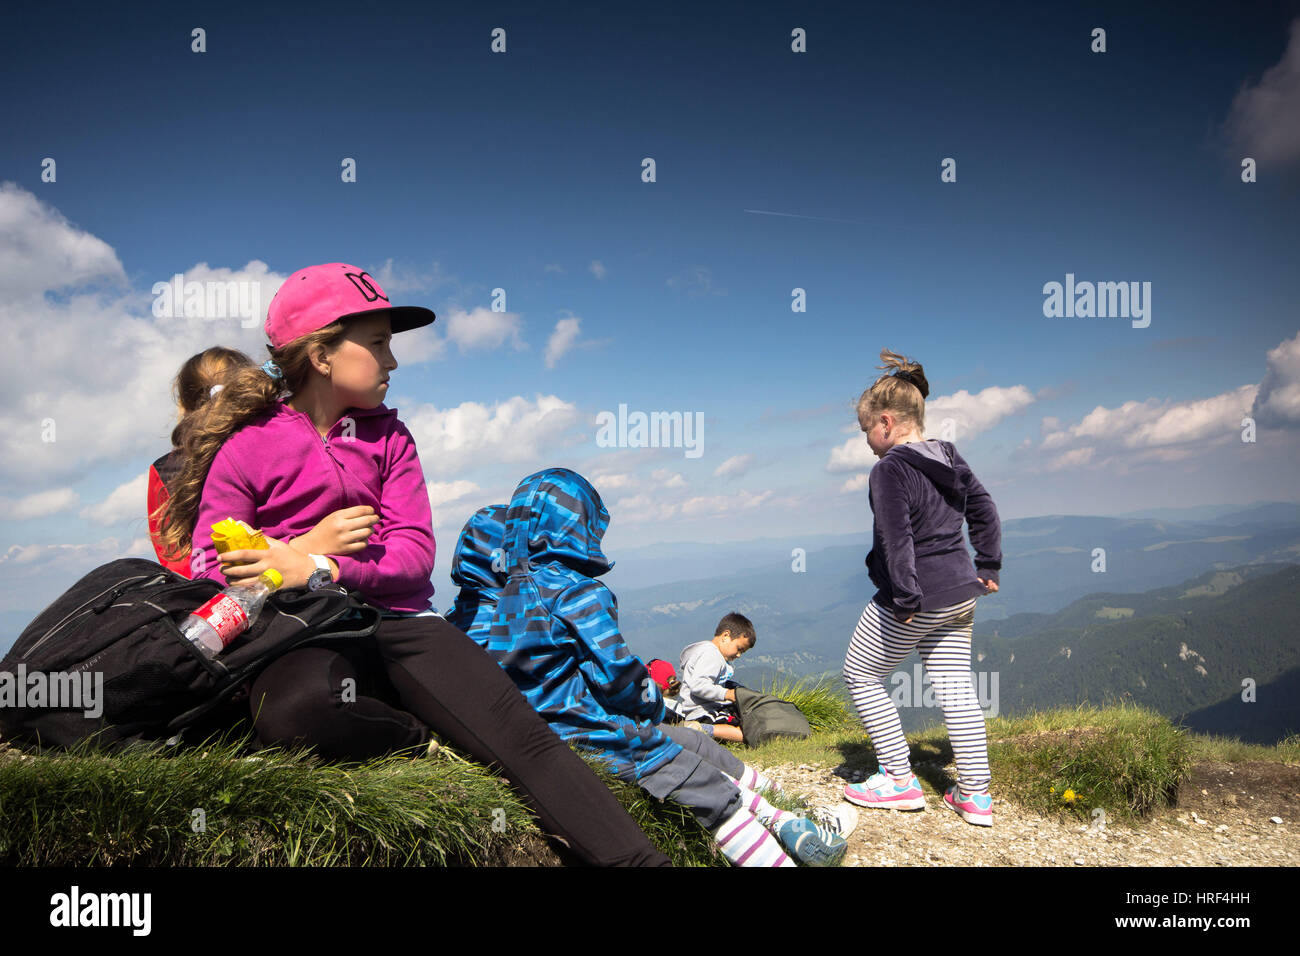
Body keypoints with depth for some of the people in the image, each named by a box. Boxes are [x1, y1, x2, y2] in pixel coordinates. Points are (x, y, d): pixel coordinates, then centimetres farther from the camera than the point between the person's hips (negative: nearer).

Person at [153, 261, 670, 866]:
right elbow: (211, 571, -2)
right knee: (292, 710, -39)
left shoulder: (387, 435, 13)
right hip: (305, 639, -2)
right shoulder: (245, 447, 2)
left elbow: (416, 551, 2)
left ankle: (639, 858, -21)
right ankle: (431, 742, -13)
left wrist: (318, 567, -16)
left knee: (525, 740, -18)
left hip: (397, 624, 3)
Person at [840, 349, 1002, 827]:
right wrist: (988, 567, 19)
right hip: (960, 594, 8)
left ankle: (900, 782, 11)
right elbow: (984, 509, 15)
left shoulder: (890, 469, -16)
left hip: (916, 598, -8)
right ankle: (975, 795, 16)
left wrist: (906, 598, -22)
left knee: (861, 675, 9)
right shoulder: (950, 457, 8)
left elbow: (897, 539, -23)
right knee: (954, 687, 12)